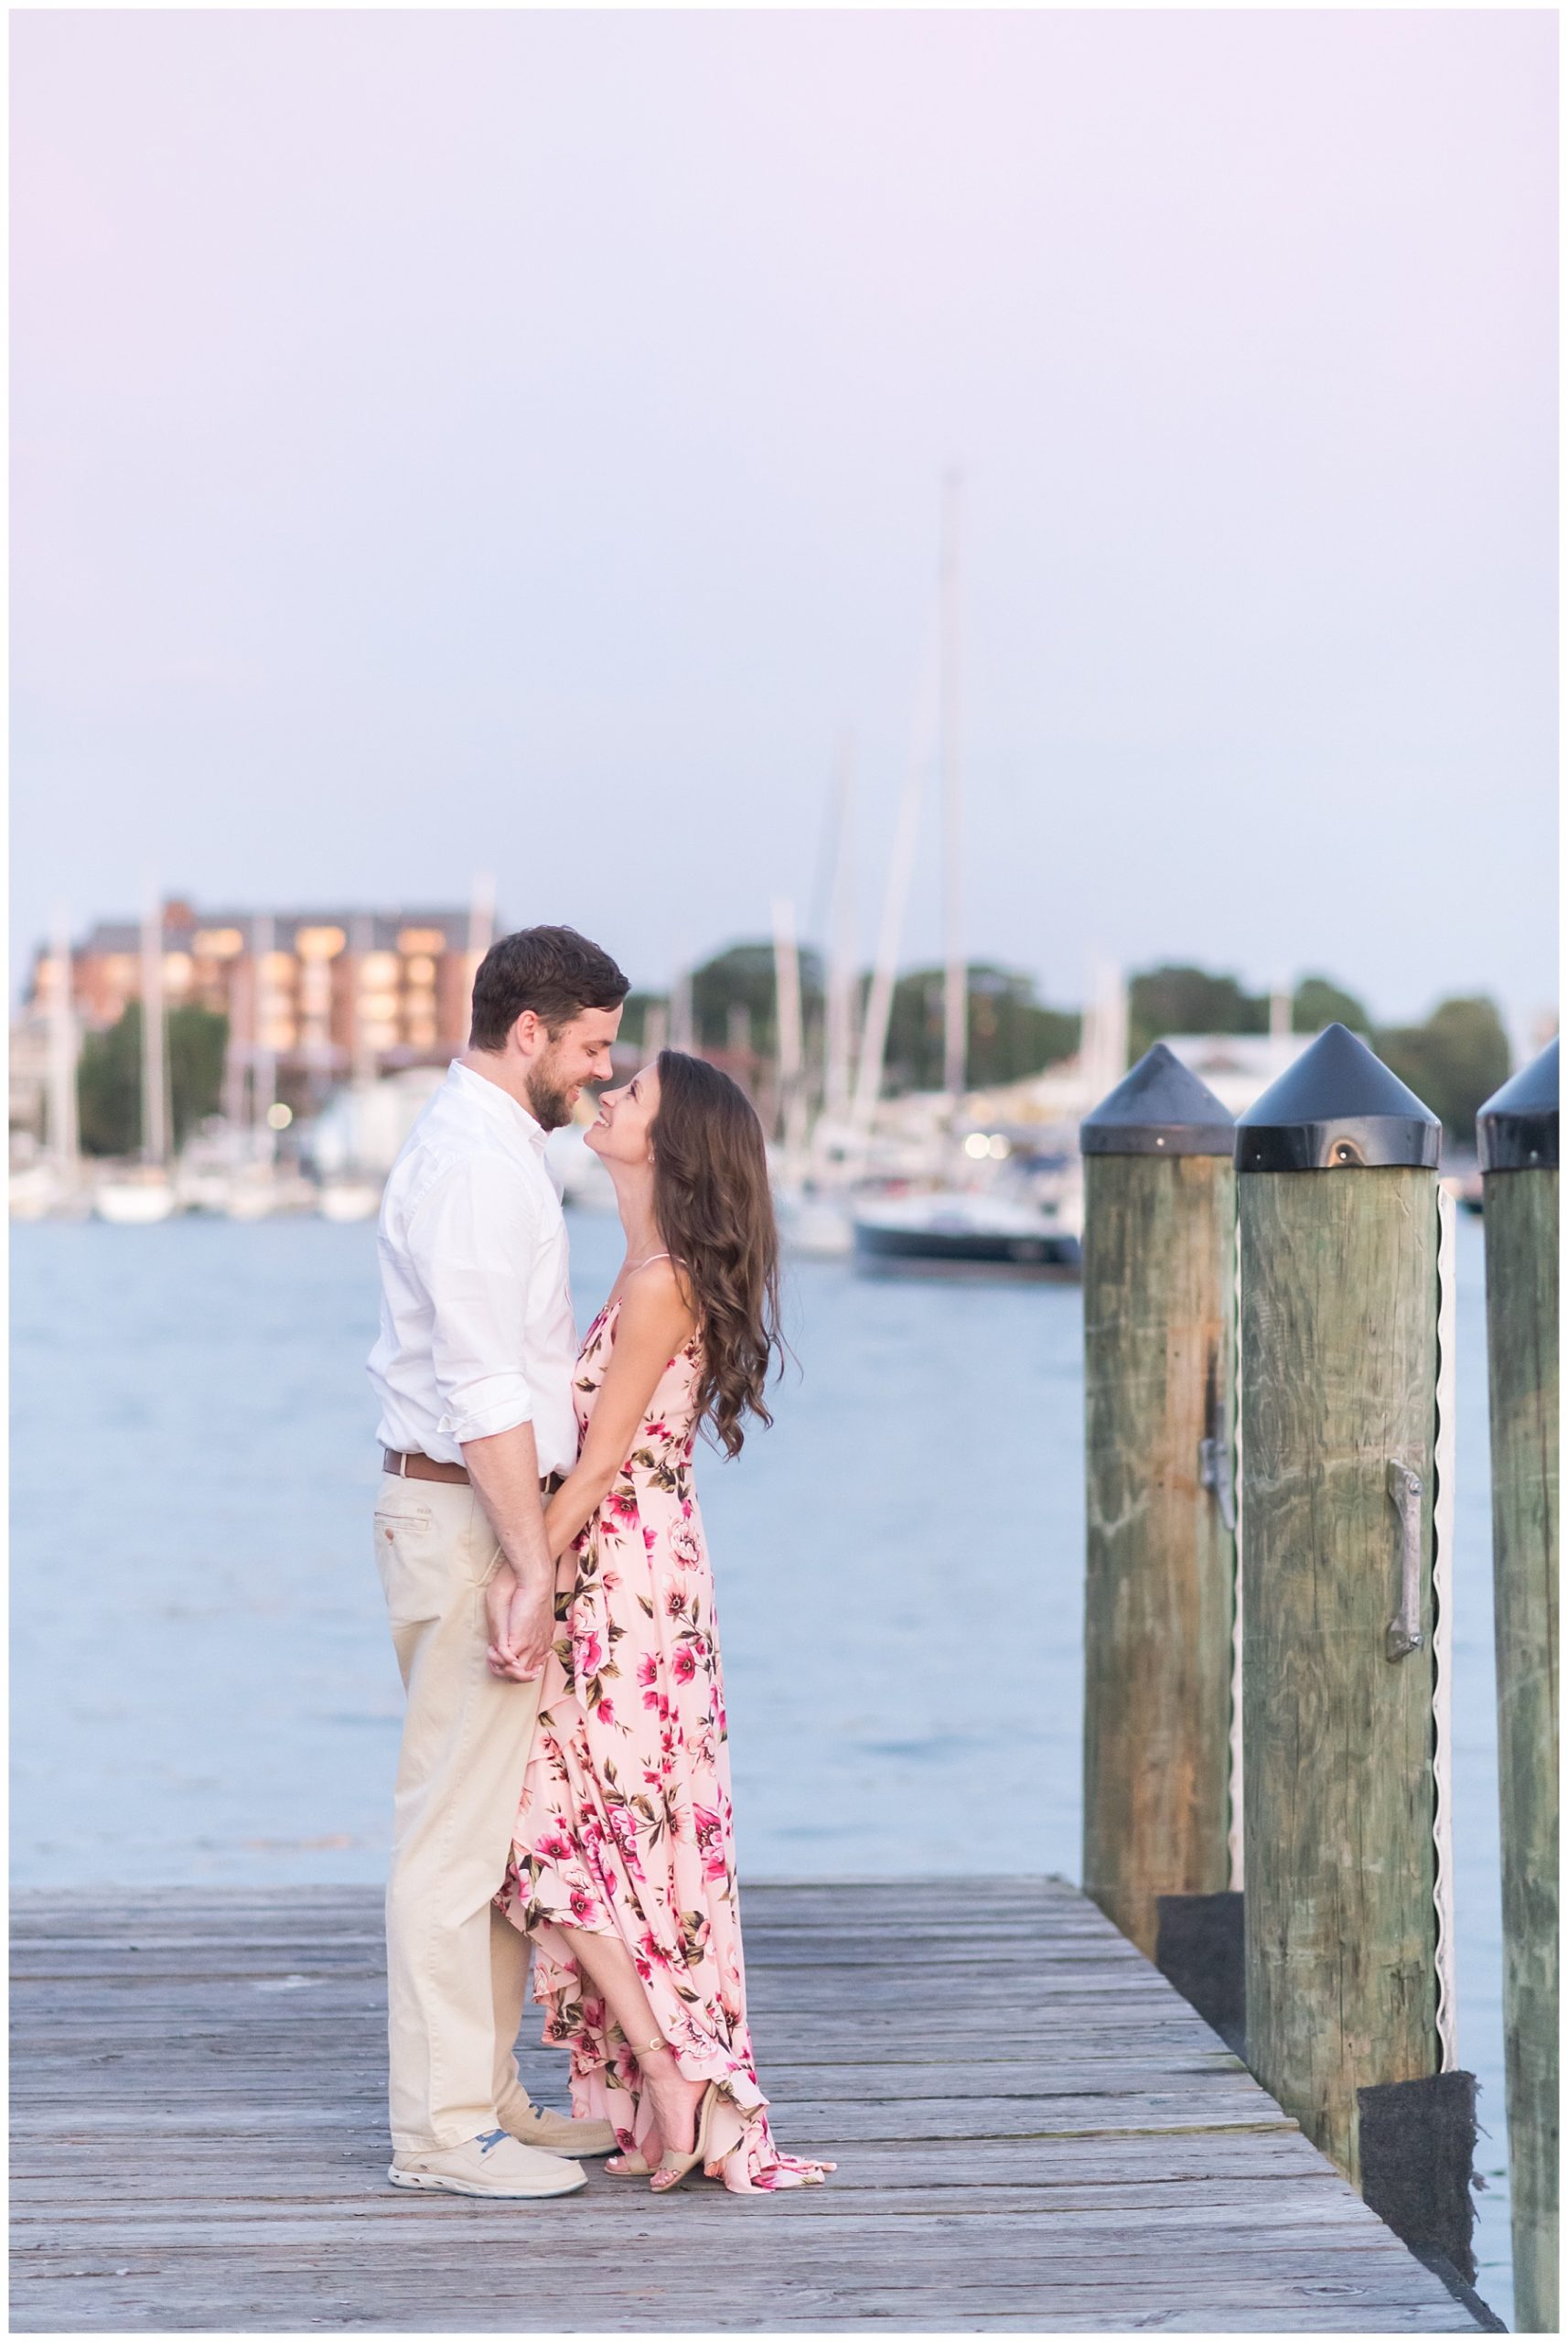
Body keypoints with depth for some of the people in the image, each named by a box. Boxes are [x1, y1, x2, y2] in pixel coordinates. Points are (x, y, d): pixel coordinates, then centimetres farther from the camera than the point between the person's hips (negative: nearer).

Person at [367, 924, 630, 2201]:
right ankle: (443, 2125, -2)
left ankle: (491, 2095, 21)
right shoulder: (475, 1162, -17)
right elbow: (483, 1391, -22)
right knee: (458, 1824, -6)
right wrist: (532, 1565, -22)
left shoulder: (491, 1147, 16)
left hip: (502, 1513, 11)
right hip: (470, 1517, -11)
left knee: (504, 1819, 14)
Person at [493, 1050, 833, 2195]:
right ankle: (690, 2105, 14)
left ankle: (672, 2090, -3)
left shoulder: (659, 1283, -16)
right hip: (644, 1575, 9)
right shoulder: (659, 1271, 13)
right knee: (638, 1842, 11)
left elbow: (601, 1461, -17)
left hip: (625, 1582, -9)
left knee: (567, 1836, -4)